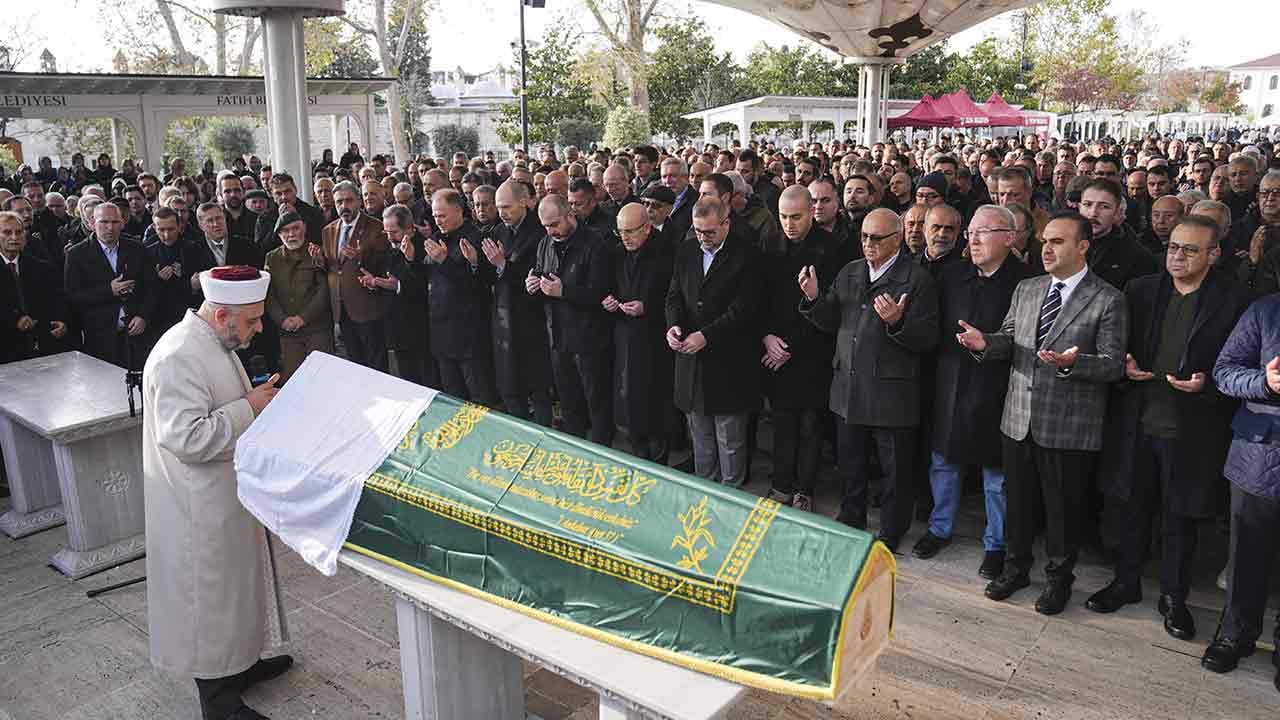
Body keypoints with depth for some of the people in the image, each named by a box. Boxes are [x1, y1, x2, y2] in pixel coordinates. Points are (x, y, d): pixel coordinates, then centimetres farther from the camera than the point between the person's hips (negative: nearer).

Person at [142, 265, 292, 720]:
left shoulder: (215, 342, 7)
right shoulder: (180, 357, -26)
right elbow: (187, 437, -30)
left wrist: (257, 398, 5)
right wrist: (249, 407, -24)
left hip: (226, 494, 10)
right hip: (200, 507, -10)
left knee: (236, 581, 22)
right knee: (210, 593, 5)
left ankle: (241, 662, 40)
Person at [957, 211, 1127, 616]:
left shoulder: (1107, 300, -8)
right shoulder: (1026, 290, 9)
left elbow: (1114, 365, -11)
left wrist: (1072, 363, -30)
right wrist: (986, 342, -10)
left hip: (1069, 425, -5)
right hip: (1019, 418, 5)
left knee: (1062, 506, 10)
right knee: (1017, 498, 16)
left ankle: (1059, 578, 29)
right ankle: (1017, 566, 35)